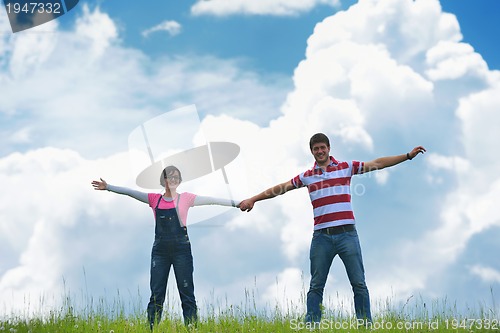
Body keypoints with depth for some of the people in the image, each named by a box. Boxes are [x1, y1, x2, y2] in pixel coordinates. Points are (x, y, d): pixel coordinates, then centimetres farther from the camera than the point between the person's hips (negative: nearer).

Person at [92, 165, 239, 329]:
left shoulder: (185, 198, 4)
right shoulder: (155, 199, 11)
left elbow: (210, 200, -2)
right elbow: (130, 192, 10)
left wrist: (236, 203, -7)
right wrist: (108, 187, 6)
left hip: (181, 249, -2)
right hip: (160, 250, 2)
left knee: (187, 294, -1)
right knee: (156, 295, 2)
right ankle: (152, 329, 4)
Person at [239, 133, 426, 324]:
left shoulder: (346, 167, 6)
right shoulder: (307, 176, 11)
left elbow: (378, 163, 5)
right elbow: (280, 189, 15)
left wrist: (408, 155, 1)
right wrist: (253, 199, 14)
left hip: (347, 234, -1)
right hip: (321, 236, 1)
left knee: (359, 283, 0)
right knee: (316, 285, 3)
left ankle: (366, 324, 5)